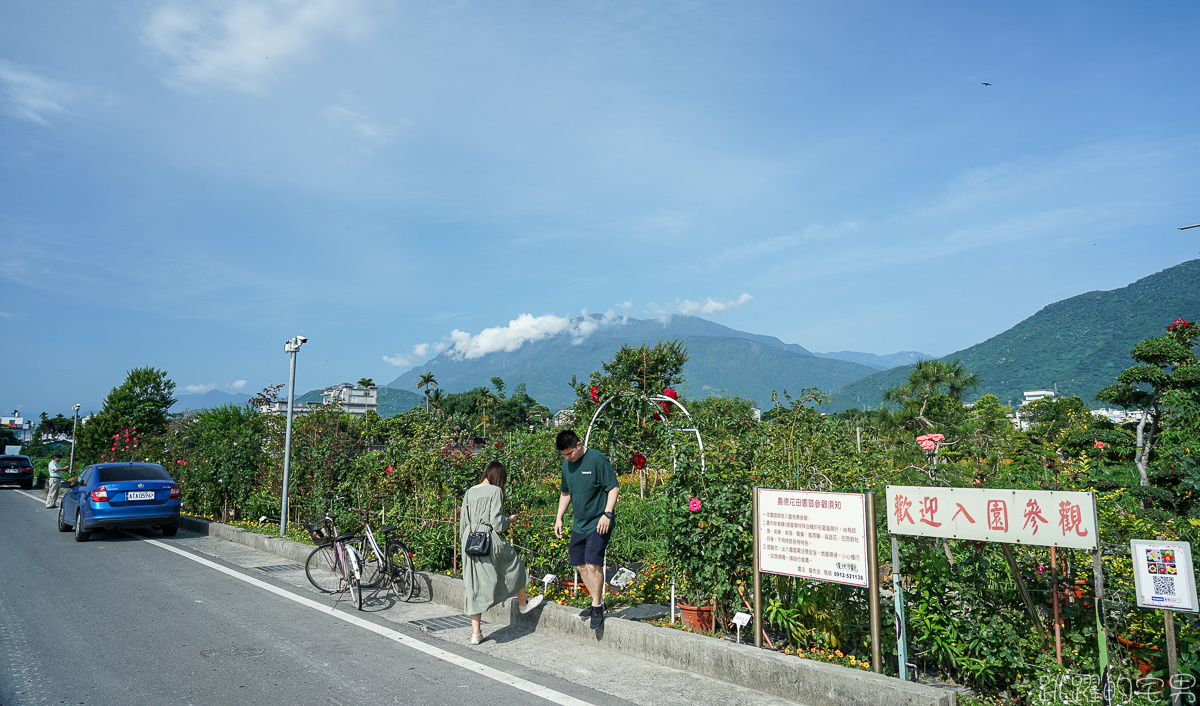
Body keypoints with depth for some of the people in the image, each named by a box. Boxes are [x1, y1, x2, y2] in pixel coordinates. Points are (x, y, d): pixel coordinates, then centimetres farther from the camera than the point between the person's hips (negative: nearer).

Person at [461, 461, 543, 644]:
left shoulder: (469, 491, 9)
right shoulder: (495, 491, -9)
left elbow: (463, 521, 13)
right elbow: (496, 522, -14)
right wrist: (509, 519, 5)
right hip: (489, 540, -6)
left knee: (474, 586, 9)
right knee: (513, 565, 21)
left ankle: (475, 633, 12)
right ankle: (523, 603, 40)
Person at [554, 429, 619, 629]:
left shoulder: (597, 460, -13)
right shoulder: (567, 465, 9)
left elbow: (614, 487, -13)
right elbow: (565, 493, 22)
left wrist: (607, 513, -21)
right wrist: (559, 518, 17)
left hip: (598, 524, -8)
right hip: (579, 524, 8)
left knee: (593, 564, -13)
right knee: (580, 565, 10)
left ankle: (597, 607, 3)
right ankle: (597, 602, 24)